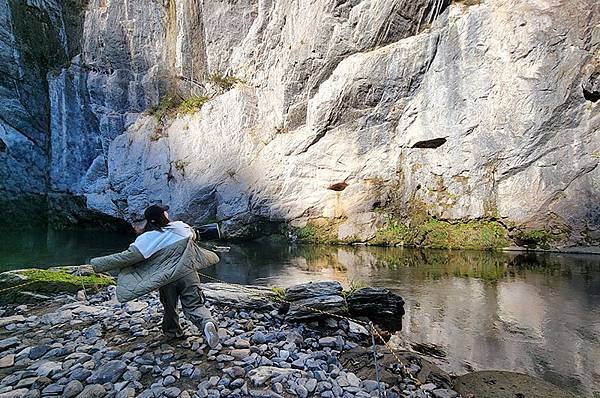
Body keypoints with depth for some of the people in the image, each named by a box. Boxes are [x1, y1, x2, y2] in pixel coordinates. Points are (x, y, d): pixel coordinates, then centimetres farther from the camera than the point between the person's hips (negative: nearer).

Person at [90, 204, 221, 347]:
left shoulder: (146, 239, -6)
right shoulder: (181, 227, 1)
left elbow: (126, 257, -8)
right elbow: (193, 235, 23)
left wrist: (97, 264, 2)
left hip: (166, 280, 0)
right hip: (188, 274, 1)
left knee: (170, 308, 23)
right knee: (195, 306, 0)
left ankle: (173, 332, 40)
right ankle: (207, 323, -26)